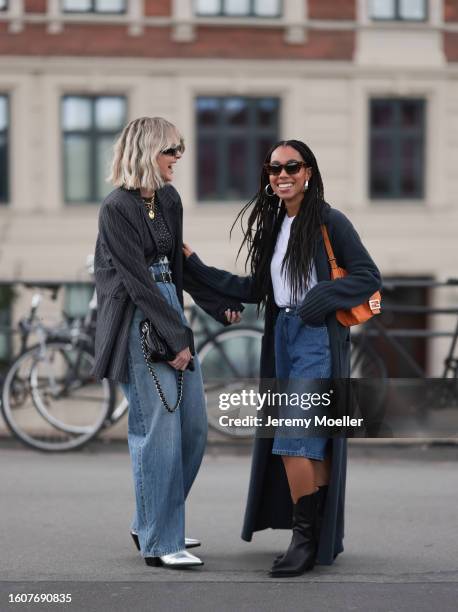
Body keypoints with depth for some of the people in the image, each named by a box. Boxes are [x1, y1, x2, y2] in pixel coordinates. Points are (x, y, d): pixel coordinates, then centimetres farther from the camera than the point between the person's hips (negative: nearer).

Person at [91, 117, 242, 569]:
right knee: (158, 431, -7)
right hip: (137, 323, -8)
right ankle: (160, 543, 1)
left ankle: (151, 523, 23)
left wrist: (221, 305, 17)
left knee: (194, 428, 9)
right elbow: (138, 281, -16)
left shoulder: (169, 200, 11)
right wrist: (175, 338, -17)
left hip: (170, 312, 8)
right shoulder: (116, 209, -13)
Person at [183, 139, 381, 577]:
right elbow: (256, 290, 17)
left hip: (318, 338, -7)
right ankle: (326, 538, 15)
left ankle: (306, 539, -5)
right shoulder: (273, 225, 15)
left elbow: (368, 277, -7)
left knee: (292, 441, -13)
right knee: (312, 443, 9)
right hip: (282, 335, 7)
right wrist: (198, 268, 16)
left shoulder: (329, 221, -6)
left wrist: (325, 296, -21)